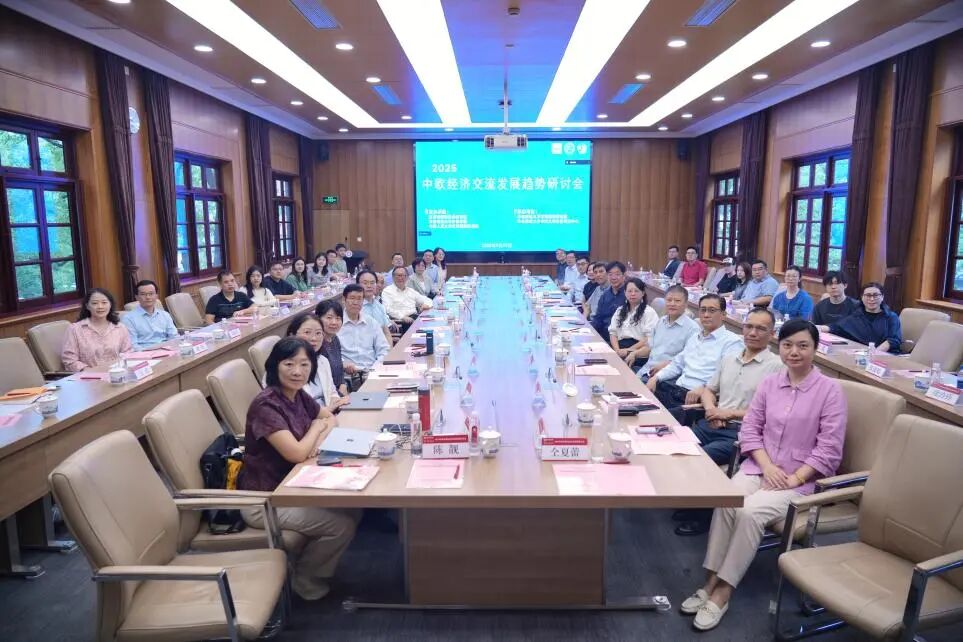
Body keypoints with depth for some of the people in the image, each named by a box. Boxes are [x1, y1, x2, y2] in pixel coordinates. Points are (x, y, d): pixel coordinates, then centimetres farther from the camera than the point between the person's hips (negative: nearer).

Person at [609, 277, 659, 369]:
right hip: (620, 352, 5)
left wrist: (629, 350, -13)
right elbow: (613, 332, 15)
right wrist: (617, 350, -4)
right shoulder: (620, 311, 22)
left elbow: (649, 339, -6)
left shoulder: (649, 312, 3)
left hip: (639, 354, -4)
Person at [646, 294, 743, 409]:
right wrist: (656, 377, 11)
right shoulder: (694, 337, 23)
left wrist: (703, 389, -29)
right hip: (675, 388, 7)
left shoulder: (733, 341, -3)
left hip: (699, 399, -7)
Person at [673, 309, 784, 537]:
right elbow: (709, 389, 24)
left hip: (742, 433, -6)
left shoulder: (776, 366, -5)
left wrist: (731, 413, -13)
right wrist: (711, 409, 1)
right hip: (711, 424, 7)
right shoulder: (728, 359, 17)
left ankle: (700, 515, -2)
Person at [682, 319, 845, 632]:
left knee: (750, 512, -28)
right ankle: (711, 582, -15)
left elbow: (828, 450, -10)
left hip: (801, 479, -4)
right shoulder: (769, 383, 6)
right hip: (760, 468, 4)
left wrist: (793, 479, -16)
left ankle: (722, 592, -16)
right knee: (724, 504, -25)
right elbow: (750, 429, 6)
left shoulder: (830, 390, -7)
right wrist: (768, 467, -9)